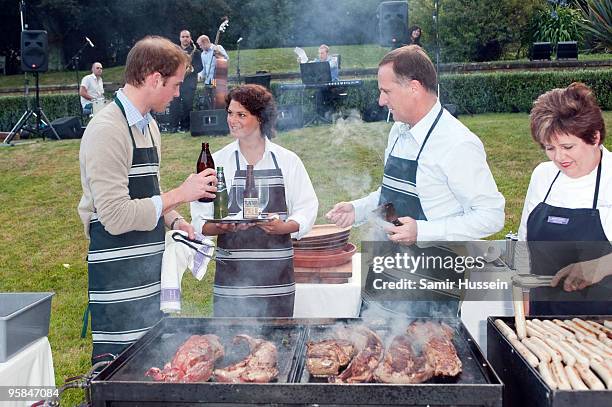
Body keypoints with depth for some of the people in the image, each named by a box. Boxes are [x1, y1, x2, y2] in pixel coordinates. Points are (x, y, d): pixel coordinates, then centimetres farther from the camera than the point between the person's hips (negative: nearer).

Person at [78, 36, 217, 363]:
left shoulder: (148, 126, 13)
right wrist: (179, 195, -16)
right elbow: (116, 217, -22)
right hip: (119, 282, -9)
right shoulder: (107, 130, -17)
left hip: (149, 273, 9)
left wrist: (173, 220, 8)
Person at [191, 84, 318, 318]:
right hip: (232, 274, 0)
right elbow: (201, 221, 2)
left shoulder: (287, 161, 5)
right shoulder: (217, 161, 4)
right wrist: (223, 227, -19)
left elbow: (307, 209, 4)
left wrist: (284, 227, -15)